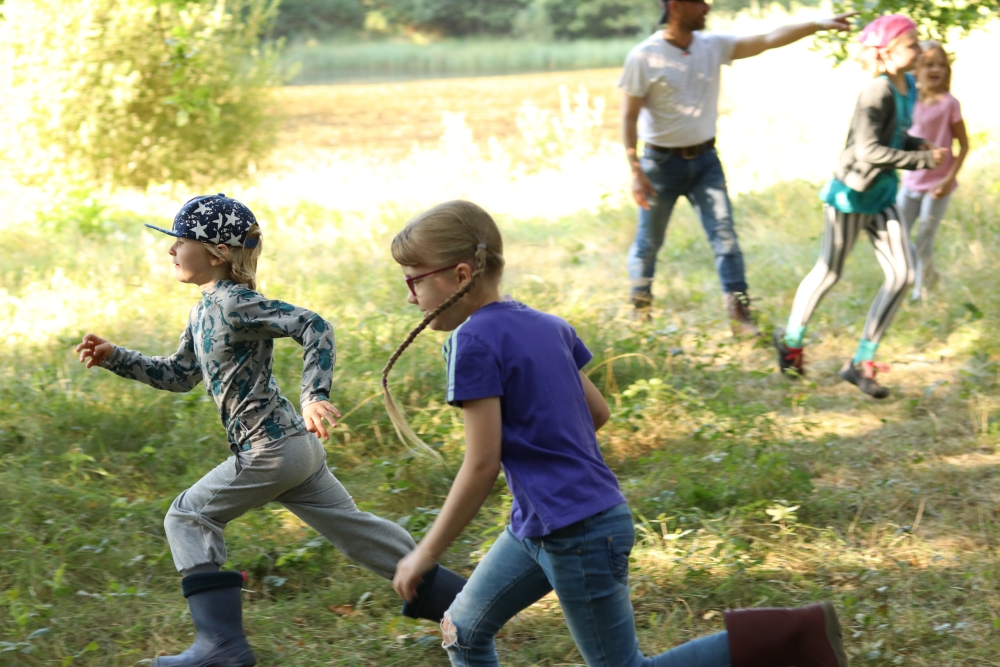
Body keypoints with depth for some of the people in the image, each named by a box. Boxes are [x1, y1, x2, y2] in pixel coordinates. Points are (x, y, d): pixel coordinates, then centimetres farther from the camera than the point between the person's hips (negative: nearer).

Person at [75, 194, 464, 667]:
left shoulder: (236, 304, -15)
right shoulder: (203, 312, 14)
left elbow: (314, 328, -23)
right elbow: (178, 375, 25)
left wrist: (316, 395, -34)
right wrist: (114, 358, 17)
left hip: (271, 450, -9)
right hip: (294, 446, 9)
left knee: (188, 517, 1)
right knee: (353, 530, 15)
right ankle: (452, 596, 21)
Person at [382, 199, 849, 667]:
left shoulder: (474, 340, -19)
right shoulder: (544, 325, 6)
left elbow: (481, 466, -20)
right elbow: (598, 412, 15)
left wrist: (426, 553, -11)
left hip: (575, 533, -9)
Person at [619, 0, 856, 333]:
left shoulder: (713, 46, -2)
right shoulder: (643, 57, -15)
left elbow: (769, 40, -5)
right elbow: (629, 118, -12)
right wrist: (636, 172, -16)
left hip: (705, 159, 4)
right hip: (662, 163, -4)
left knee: (725, 235, -5)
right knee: (649, 242, 11)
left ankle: (740, 316, -4)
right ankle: (640, 310, 31)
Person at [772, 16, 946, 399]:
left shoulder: (909, 88, 3)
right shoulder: (877, 92, -23)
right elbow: (868, 151, -28)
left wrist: (916, 146, -1)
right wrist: (922, 160, -25)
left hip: (882, 197, 8)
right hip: (851, 195, -8)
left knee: (902, 274, -1)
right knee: (829, 273, 9)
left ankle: (861, 362, 6)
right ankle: (791, 338, 34)